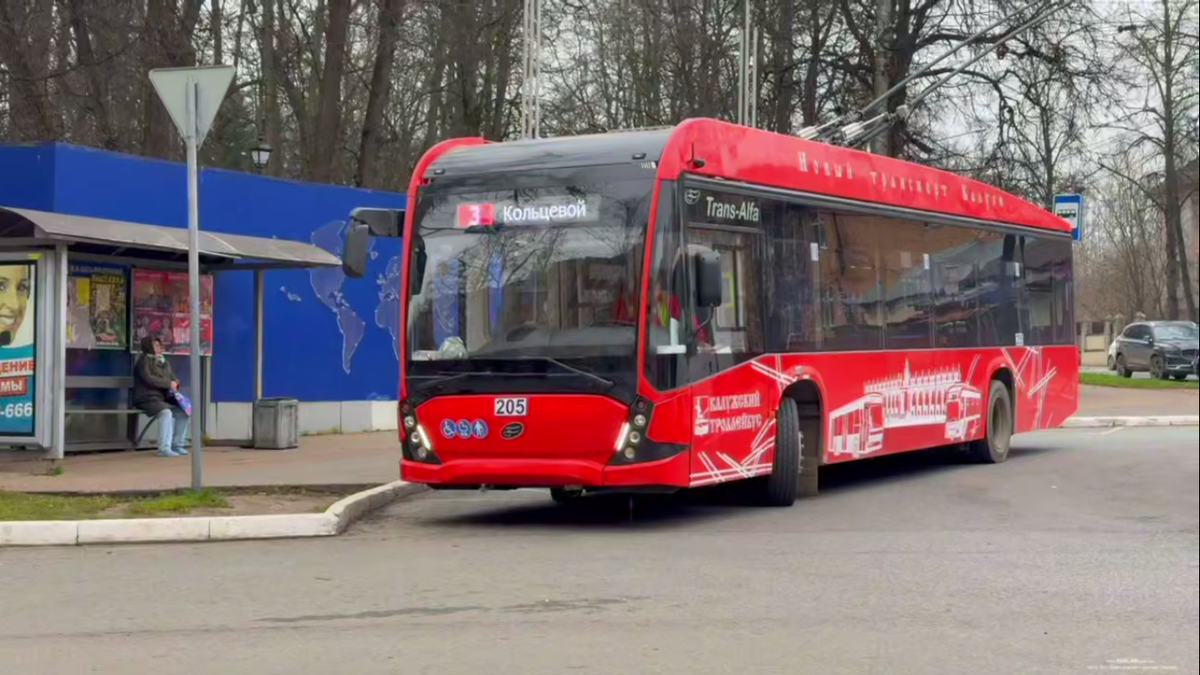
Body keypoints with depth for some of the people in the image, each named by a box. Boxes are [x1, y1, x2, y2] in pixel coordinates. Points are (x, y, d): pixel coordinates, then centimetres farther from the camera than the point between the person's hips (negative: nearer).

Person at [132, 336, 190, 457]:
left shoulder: (163, 362, 20)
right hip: (148, 399, -8)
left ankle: (178, 445, -4)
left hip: (164, 399, 8)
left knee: (182, 412, -12)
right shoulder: (144, 360, -3)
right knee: (166, 413, -33)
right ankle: (164, 448, -35)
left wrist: (175, 384, -4)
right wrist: (168, 383, -14)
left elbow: (174, 378, 22)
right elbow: (148, 379, -17)